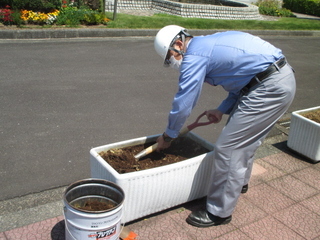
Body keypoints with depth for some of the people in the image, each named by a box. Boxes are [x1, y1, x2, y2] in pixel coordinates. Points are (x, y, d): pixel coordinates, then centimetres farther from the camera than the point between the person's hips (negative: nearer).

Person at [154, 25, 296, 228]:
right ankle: (239, 182, 48)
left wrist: (168, 136, 8)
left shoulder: (193, 56, -10)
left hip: (271, 87, -10)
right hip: (283, 76, 10)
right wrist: (223, 110, 16)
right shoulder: (211, 43, 18)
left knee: (228, 148, -4)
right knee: (245, 138, 25)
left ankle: (220, 212, 9)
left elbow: (183, 104, -7)